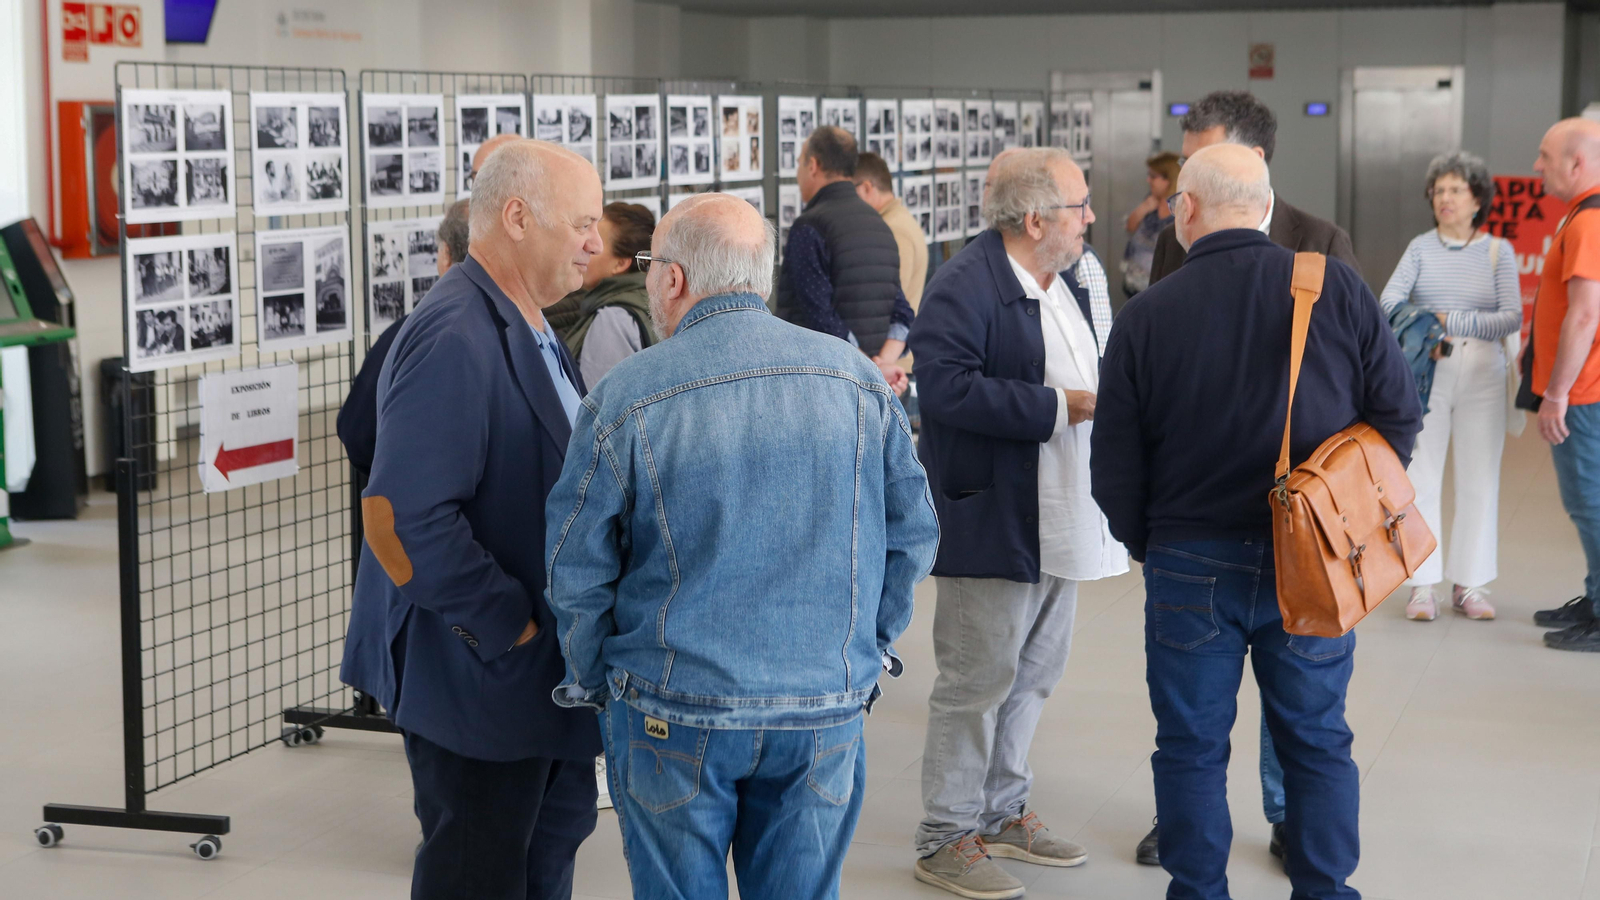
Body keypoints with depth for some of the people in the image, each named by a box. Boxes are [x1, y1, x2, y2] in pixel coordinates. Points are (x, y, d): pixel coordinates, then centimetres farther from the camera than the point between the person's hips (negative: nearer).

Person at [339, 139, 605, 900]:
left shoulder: (528, 330, 9)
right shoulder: (454, 339, -22)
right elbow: (401, 518, -28)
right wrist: (509, 629, -20)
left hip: (542, 669, 9)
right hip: (480, 679, -9)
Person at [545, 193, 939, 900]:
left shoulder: (624, 399, -9)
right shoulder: (856, 378, 0)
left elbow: (577, 571, -4)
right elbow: (912, 532, 6)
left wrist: (594, 684, 10)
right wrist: (867, 651, 16)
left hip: (674, 715, -2)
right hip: (826, 718, 3)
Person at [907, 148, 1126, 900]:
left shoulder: (1063, 283, 15)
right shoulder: (964, 287, -16)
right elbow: (947, 387, -27)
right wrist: (1059, 407, -24)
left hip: (1058, 521, 9)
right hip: (992, 525, -9)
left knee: (1033, 674, 17)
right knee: (977, 681, -3)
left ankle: (1003, 814, 31)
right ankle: (945, 839, 9)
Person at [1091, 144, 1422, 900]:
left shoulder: (1146, 316, -6)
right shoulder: (1337, 290, -5)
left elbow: (1114, 465, -1)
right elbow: (1399, 412, 0)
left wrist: (1146, 545, 15)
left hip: (1191, 562, -1)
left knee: (1192, 746, 11)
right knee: (1316, 739, 14)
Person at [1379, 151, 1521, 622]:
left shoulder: (1498, 251, 6)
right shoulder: (1421, 247, 7)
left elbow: (1513, 317, -6)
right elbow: (1390, 298, -8)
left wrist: (1452, 322, -18)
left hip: (1482, 373, 0)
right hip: (1425, 372, 0)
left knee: (1479, 481, 2)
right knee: (1420, 478, -2)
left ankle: (1469, 584, 11)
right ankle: (1423, 584, 4)